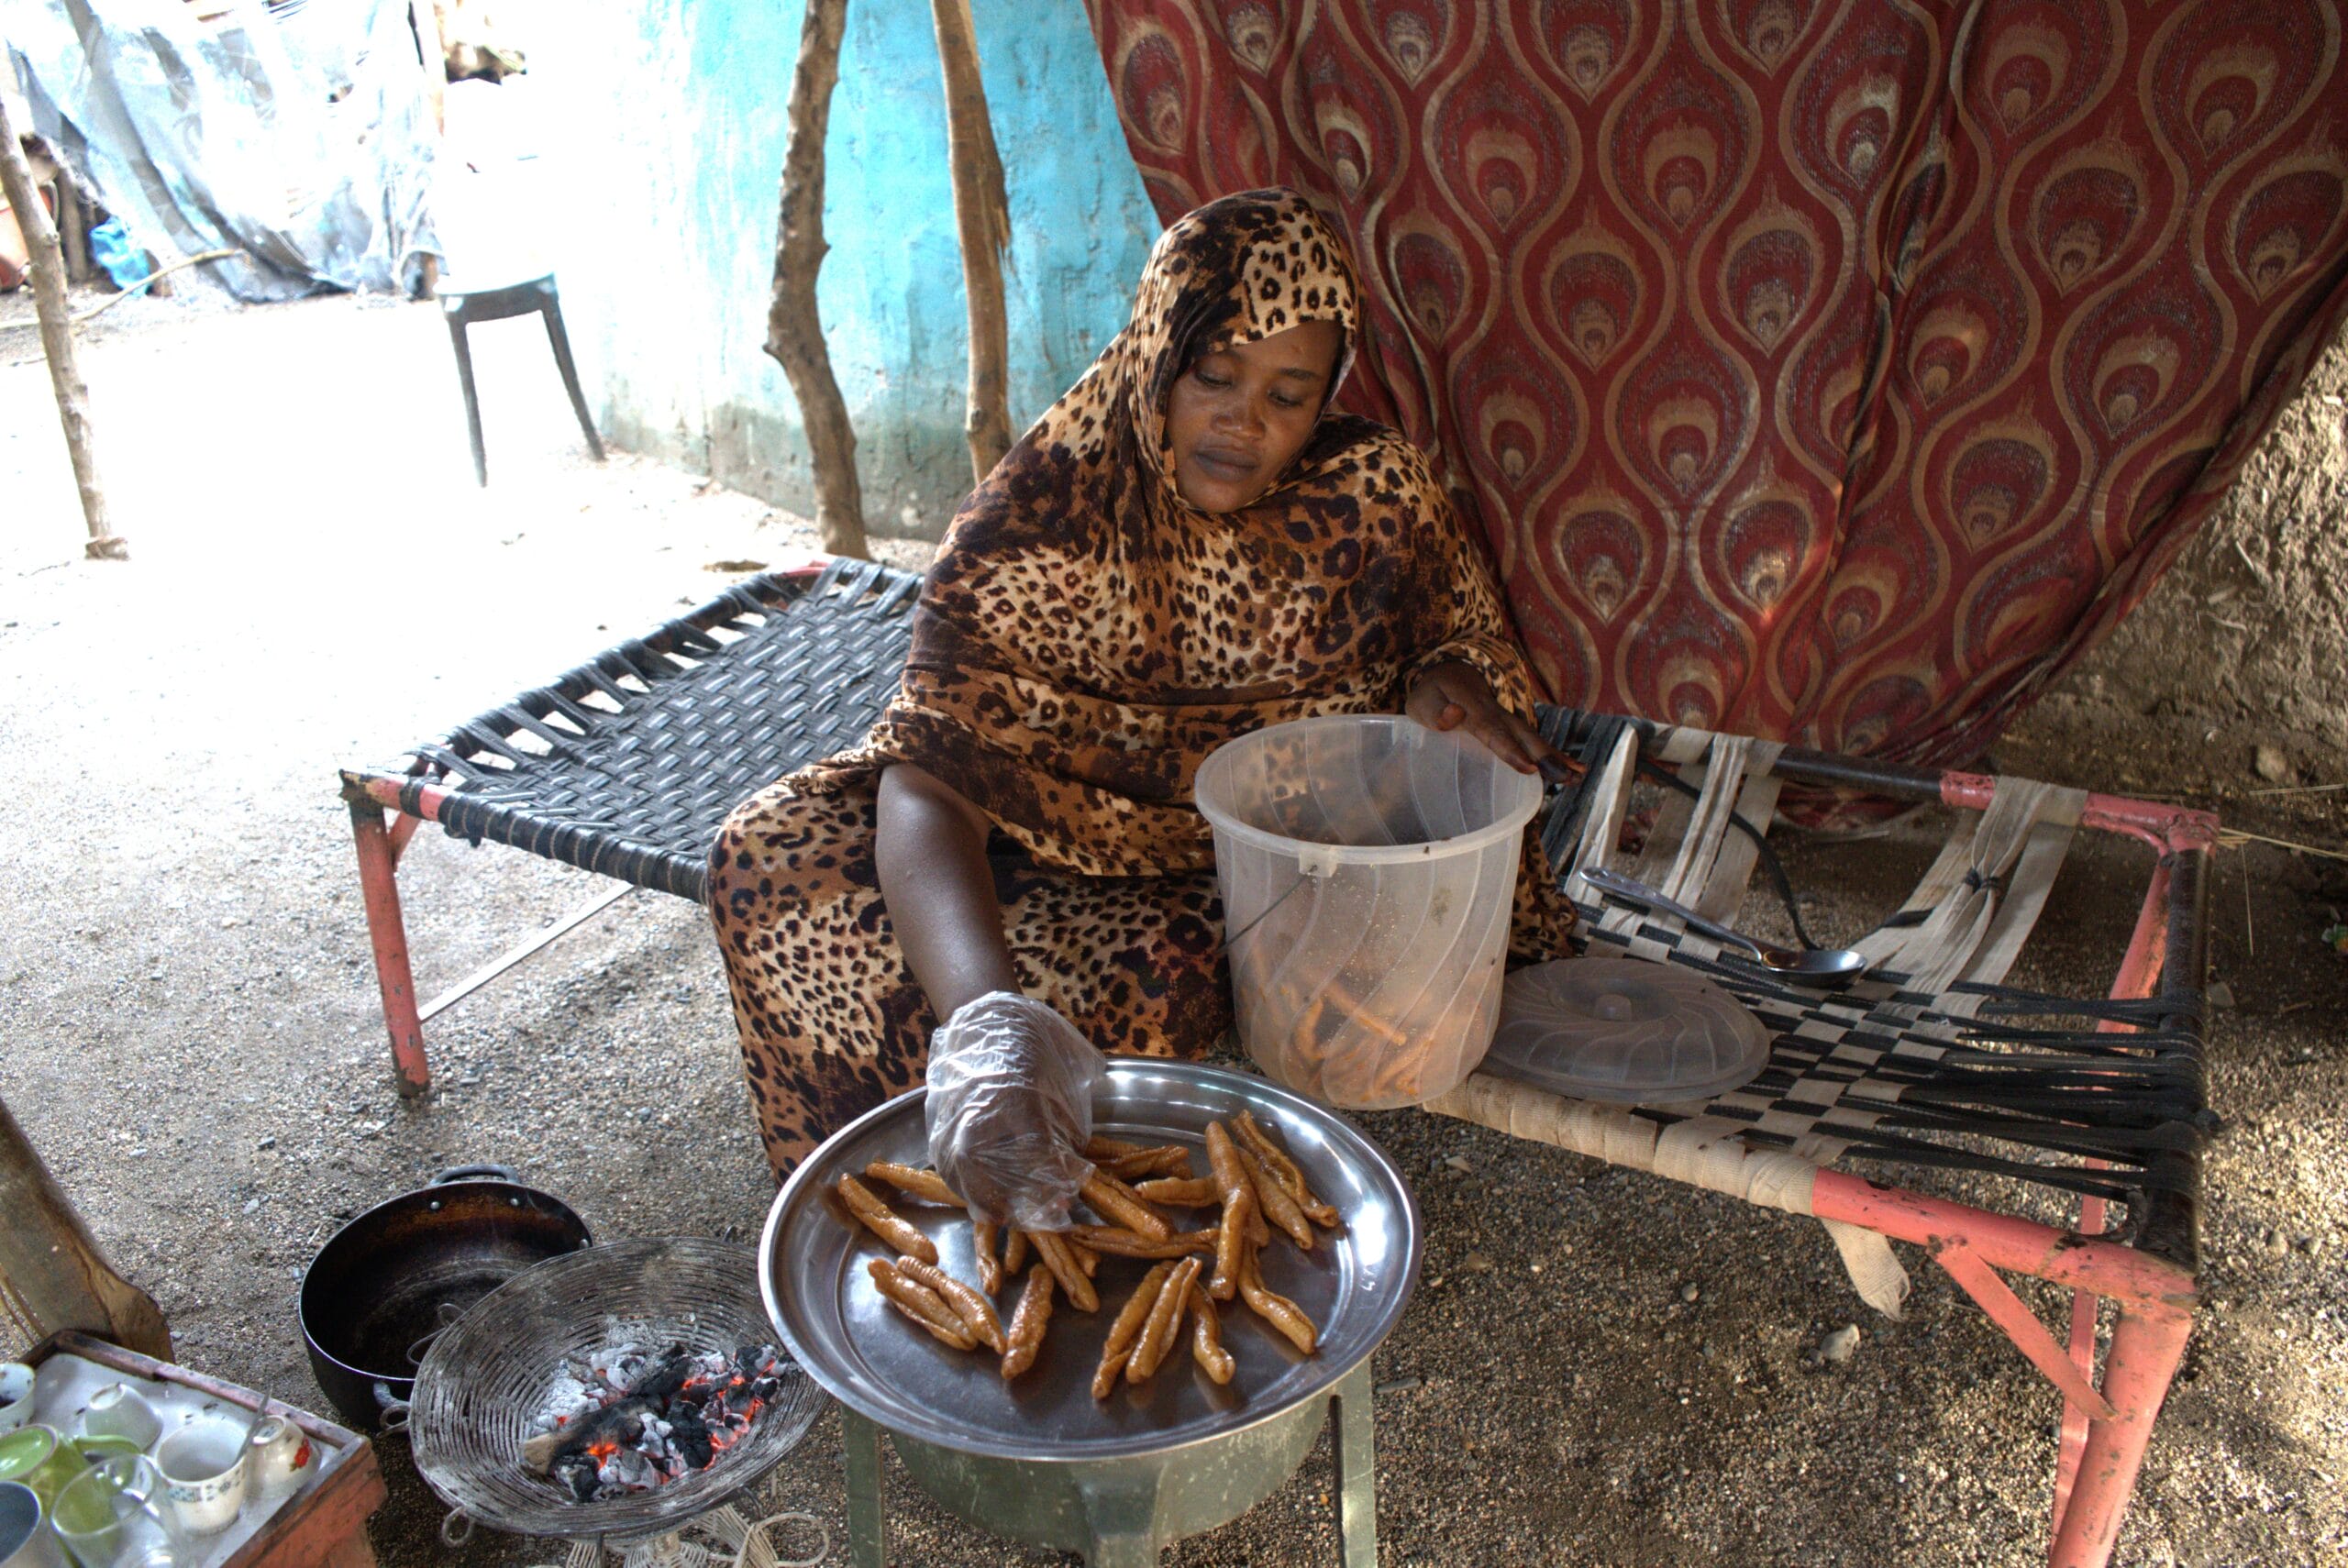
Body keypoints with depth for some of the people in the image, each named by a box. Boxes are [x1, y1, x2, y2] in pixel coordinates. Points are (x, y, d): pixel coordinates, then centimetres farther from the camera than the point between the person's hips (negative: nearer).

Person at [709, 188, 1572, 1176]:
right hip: (1071, 858, 1)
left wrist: (1447, 680, -18)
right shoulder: (1036, 521, -19)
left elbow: (1469, 637, 10)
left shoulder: (1373, 491, -10)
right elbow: (928, 785, -30)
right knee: (771, 855, -17)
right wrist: (989, 1012, -50)